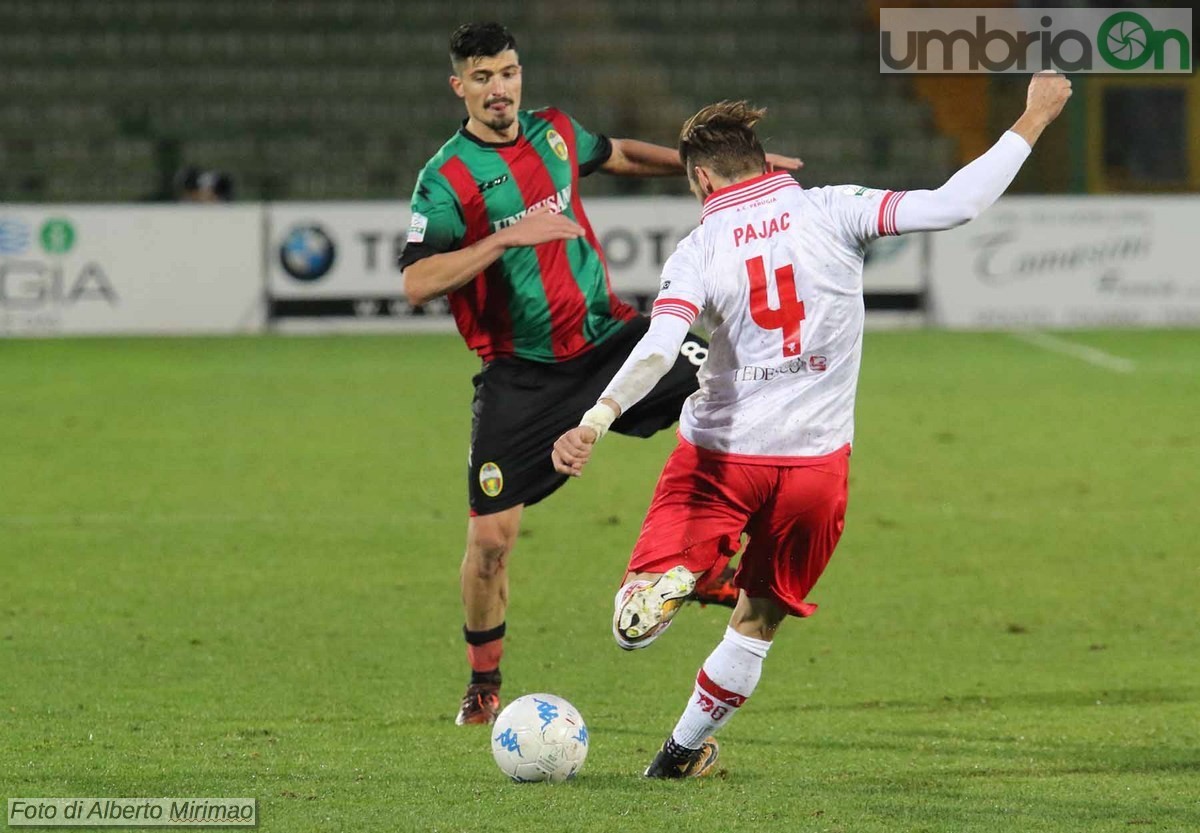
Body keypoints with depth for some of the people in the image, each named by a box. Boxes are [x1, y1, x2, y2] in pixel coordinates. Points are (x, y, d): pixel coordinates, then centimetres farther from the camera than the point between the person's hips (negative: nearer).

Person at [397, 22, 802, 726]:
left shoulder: (555, 133, 5)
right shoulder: (446, 178, -12)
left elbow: (619, 156, 28)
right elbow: (417, 283, -23)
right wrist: (509, 237, -30)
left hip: (603, 337, 4)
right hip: (521, 376, -4)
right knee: (491, 536, -9)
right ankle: (484, 683, 15)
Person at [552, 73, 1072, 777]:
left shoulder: (699, 251, -6)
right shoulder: (831, 212, -5)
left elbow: (657, 349, -22)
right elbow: (954, 205, -11)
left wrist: (596, 420, -31)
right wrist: (1032, 123, -4)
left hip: (718, 456, -1)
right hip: (815, 463, 1)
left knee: (633, 625, -1)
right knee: (756, 625, 21)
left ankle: (669, 579, -31)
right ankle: (683, 755, 26)